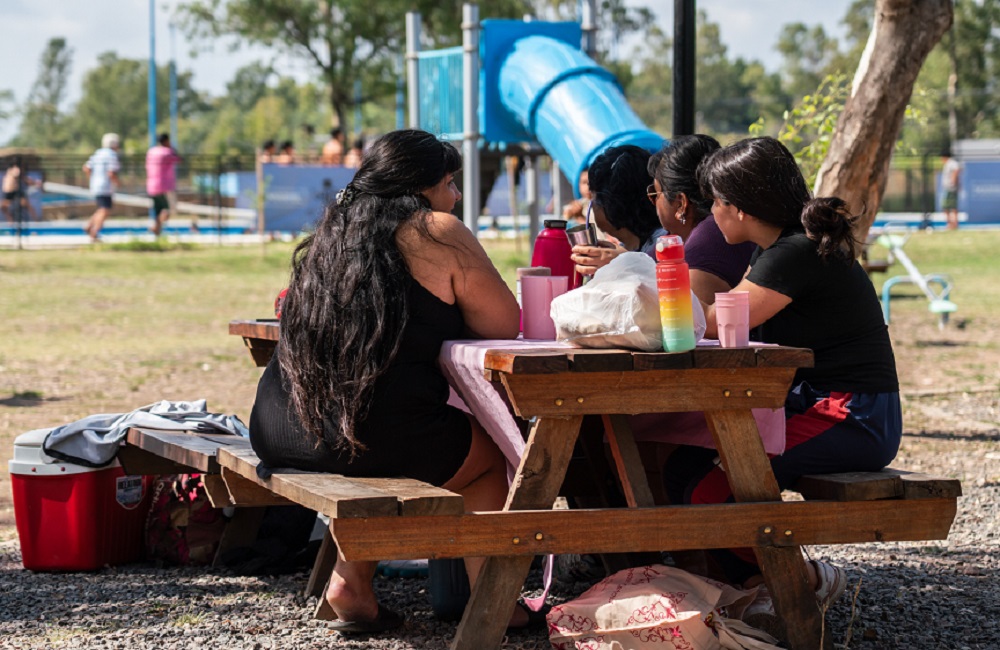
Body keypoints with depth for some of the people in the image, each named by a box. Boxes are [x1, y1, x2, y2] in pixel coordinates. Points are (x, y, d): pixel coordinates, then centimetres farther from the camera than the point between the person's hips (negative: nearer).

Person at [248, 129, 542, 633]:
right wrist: (454, 307, 22)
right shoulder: (437, 232, -2)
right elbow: (504, 325, 3)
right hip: (377, 434, -7)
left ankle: (351, 582, 28)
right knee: (489, 455, 20)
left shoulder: (335, 229, 18)